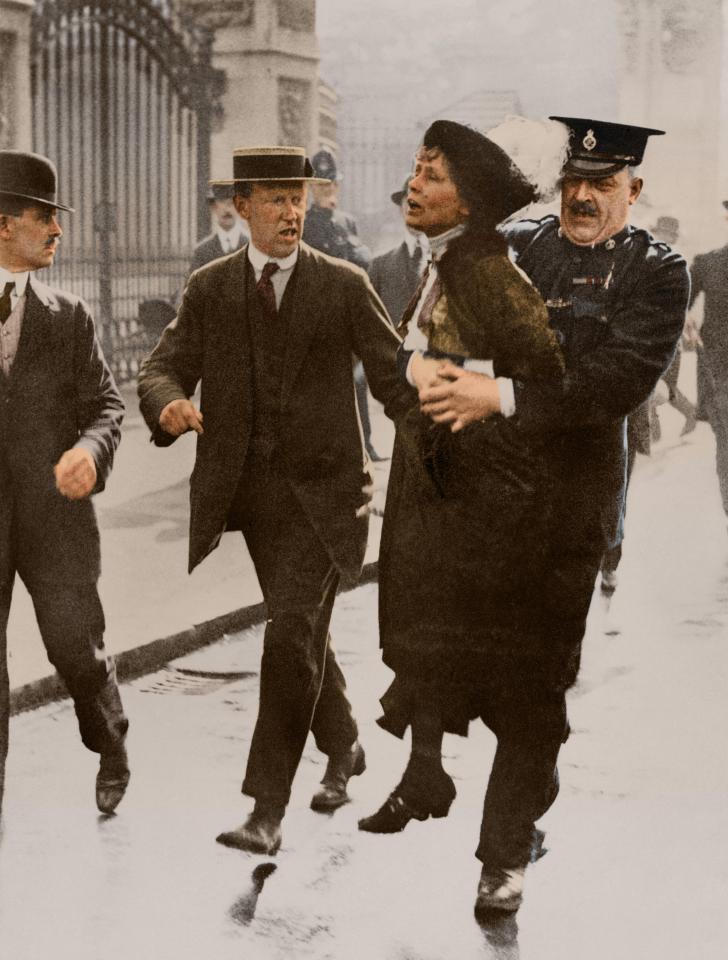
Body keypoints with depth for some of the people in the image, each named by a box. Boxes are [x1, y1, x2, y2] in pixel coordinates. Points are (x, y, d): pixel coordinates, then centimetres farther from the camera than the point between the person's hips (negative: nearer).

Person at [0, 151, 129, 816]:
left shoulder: (68, 317, 8)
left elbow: (105, 403, 3)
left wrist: (90, 449, -18)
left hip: (54, 509, 1)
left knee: (78, 648, 6)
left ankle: (111, 747, 35)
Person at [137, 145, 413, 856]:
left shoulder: (344, 285, 0)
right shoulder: (208, 288, 6)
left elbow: (394, 375, -1)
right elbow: (161, 369, 1)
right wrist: (170, 404, -23)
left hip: (322, 487, -3)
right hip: (246, 488, 4)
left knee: (292, 631, -15)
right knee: (300, 632, 17)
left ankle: (266, 810, -11)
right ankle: (343, 748, 43)